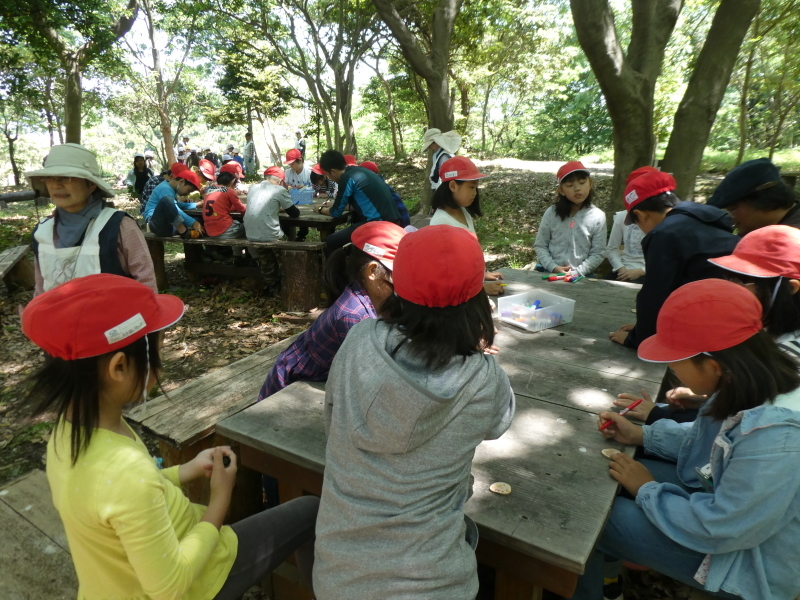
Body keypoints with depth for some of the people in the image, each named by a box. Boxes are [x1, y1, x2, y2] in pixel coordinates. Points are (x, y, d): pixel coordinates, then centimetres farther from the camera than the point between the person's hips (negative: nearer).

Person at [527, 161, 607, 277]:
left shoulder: (597, 217, -3)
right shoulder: (551, 213, -1)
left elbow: (598, 253, -2)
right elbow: (540, 245, 1)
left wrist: (576, 272, -12)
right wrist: (553, 267, -12)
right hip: (549, 272, 0)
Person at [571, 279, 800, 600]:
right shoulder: (758, 382, -13)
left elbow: (716, 529, -29)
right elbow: (709, 440, 6)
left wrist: (646, 490, -15)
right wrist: (642, 434, 0)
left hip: (747, 560, -7)